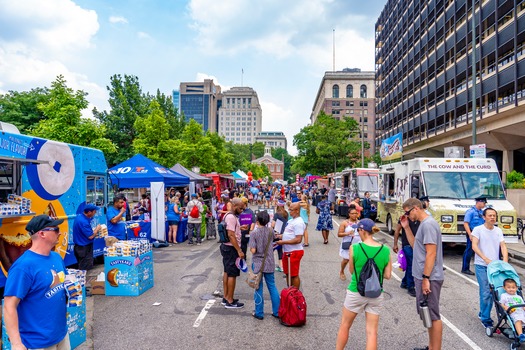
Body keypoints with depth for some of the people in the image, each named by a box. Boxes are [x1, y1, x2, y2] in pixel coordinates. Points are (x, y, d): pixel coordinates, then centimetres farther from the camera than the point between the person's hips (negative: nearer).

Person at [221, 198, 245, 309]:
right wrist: (239, 251, -25)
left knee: (227, 272, 16)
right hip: (231, 248, -11)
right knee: (232, 274, -3)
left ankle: (226, 298, 26)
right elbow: (231, 235, -26)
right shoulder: (231, 217, -20)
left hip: (226, 247, 11)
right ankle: (230, 301, 5)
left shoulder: (229, 215, 12)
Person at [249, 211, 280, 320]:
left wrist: (250, 246, 2)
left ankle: (259, 313, 15)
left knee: (258, 288, 7)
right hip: (269, 263, 3)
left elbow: (253, 250, -18)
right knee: (272, 286, 13)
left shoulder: (254, 233, -15)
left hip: (257, 263, -3)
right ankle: (277, 312, 19)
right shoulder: (270, 231, -3)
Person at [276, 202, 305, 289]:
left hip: (294, 252, -9)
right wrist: (279, 236, 6)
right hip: (287, 251, 9)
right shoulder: (291, 221, 13)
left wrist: (283, 242, -20)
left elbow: (298, 239, -23)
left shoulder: (298, 223, -17)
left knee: (294, 275, 2)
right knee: (288, 273, 18)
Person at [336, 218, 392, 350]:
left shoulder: (354, 248, -14)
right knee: (372, 331, 11)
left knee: (344, 326, 17)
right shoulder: (386, 250, -6)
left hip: (356, 293, -2)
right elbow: (388, 275, 0)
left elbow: (351, 271, -1)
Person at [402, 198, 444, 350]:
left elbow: (431, 253, -21)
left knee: (433, 316, -1)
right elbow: (415, 245, 21)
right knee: (428, 314, 18)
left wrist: (426, 278, -21)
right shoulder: (423, 224, 12)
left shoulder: (428, 224, -17)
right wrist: (406, 228, 13)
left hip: (429, 278, -10)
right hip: (423, 276, 10)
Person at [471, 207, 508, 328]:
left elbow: (503, 246, 2)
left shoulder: (498, 231, 9)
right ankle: (485, 318, 6)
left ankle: (482, 313, 26)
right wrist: (485, 259, -22)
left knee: (492, 291, 9)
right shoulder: (478, 229, -5)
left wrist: (505, 261, -13)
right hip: (481, 265, -5)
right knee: (486, 292, -5)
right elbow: (474, 246, -12)